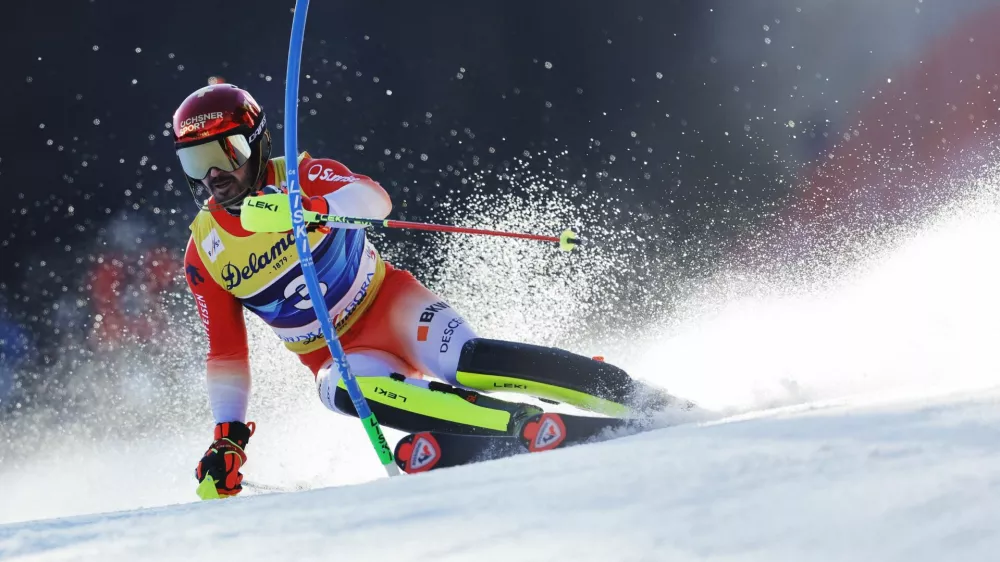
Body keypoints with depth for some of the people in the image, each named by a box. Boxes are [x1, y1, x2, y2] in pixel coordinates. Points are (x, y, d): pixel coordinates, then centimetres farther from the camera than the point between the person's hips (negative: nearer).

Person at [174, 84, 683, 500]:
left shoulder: (298, 177, -9)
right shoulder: (202, 255, 1)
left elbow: (373, 198, -29)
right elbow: (226, 353, 7)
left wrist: (312, 207, -48)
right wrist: (227, 438, -2)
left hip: (387, 304, -2)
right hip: (337, 356, 2)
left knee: (464, 361, -30)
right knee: (352, 390, -33)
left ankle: (646, 401, -23)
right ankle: (534, 427, -41)